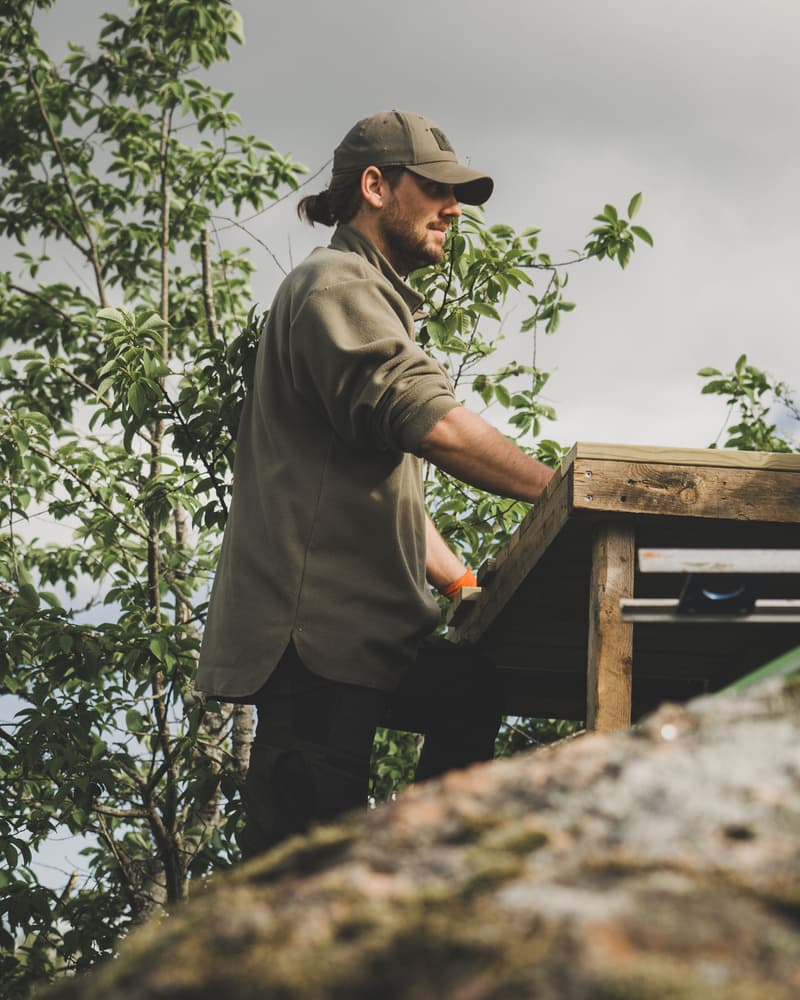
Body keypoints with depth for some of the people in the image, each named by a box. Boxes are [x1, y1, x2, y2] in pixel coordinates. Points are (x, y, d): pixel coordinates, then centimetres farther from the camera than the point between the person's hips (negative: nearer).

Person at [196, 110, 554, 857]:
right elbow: (427, 422, -23)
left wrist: (464, 584, 20)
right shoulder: (336, 285, -7)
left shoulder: (372, 302, 28)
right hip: (316, 629, -11)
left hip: (359, 633, 11)